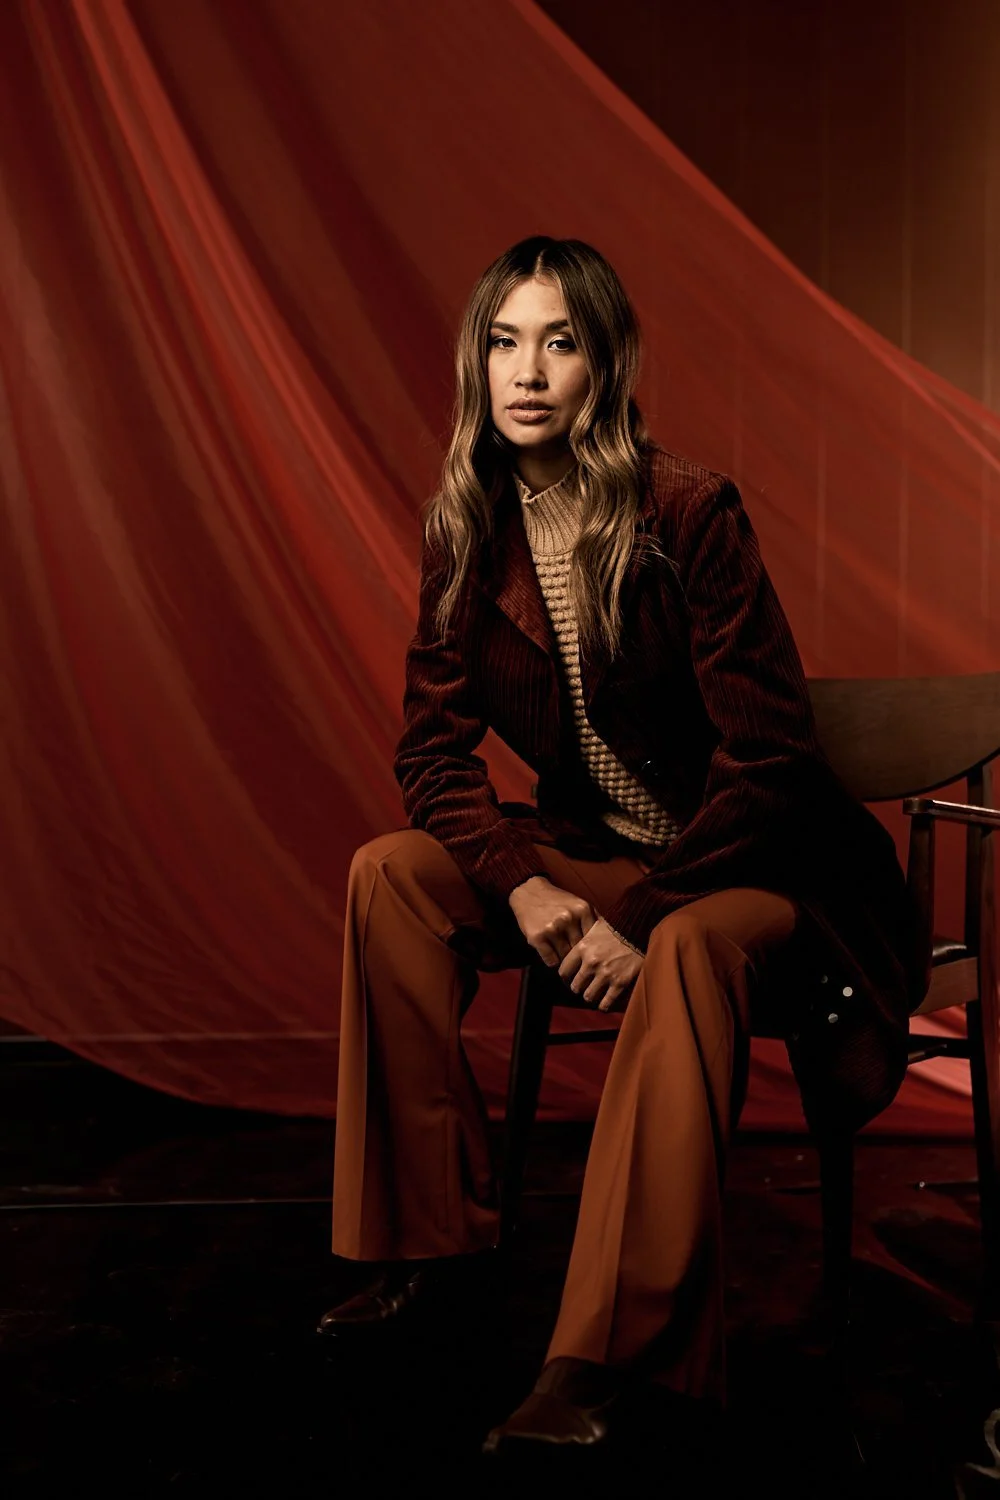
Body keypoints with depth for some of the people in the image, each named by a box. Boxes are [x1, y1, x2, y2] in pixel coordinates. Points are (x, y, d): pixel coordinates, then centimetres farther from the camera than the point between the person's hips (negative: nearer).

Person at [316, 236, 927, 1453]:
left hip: (744, 861, -5)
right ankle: (434, 1237, -6)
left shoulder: (690, 514, -18)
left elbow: (766, 757, -19)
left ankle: (601, 1357, -34)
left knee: (690, 951, -37)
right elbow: (432, 744, -1)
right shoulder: (465, 534, -2)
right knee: (391, 873, -13)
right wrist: (523, 888, -18)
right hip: (589, 846, 6)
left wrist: (642, 913, -25)